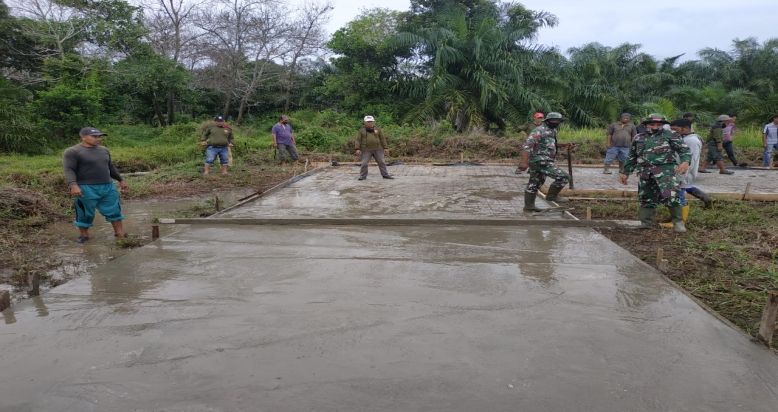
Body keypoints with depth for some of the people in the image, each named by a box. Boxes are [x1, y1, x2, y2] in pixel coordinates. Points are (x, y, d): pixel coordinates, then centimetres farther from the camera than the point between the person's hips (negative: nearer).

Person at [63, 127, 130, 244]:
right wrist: (73, 185, -30)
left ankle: (119, 232, 19)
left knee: (114, 210, 9)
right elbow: (69, 170, -16)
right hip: (86, 189, -6)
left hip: (108, 187, 6)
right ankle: (84, 235, 21)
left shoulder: (104, 150, 14)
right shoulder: (72, 152, -8)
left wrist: (121, 180, 25)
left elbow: (110, 166, 24)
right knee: (85, 213, 5)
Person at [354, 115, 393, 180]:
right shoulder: (361, 130, 2)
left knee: (381, 162, 3)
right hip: (366, 150, -2)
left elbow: (383, 139, 7)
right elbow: (357, 140, -2)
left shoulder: (378, 129, 6)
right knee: (364, 163, -7)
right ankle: (363, 176, 6)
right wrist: (357, 149, -14)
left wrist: (386, 148, 0)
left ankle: (385, 175, 12)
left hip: (377, 149, 2)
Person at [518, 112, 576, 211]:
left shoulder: (552, 131, 15)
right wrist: (524, 161, -33)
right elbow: (526, 146, -23)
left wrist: (565, 145, 19)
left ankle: (529, 206, 23)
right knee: (564, 177, -10)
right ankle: (552, 195, 3)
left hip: (539, 161, 10)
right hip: (540, 161, -10)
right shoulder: (539, 130, -15)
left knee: (534, 185, 15)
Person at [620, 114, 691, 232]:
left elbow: (684, 150, -1)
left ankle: (678, 222, -1)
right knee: (646, 199, 8)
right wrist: (626, 172, 20)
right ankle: (646, 224, 18)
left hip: (666, 170, -4)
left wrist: (685, 161, -21)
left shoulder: (671, 135, 5)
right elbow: (631, 157, 23)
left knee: (671, 196, -18)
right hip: (645, 173, 4)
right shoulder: (638, 138, 16)